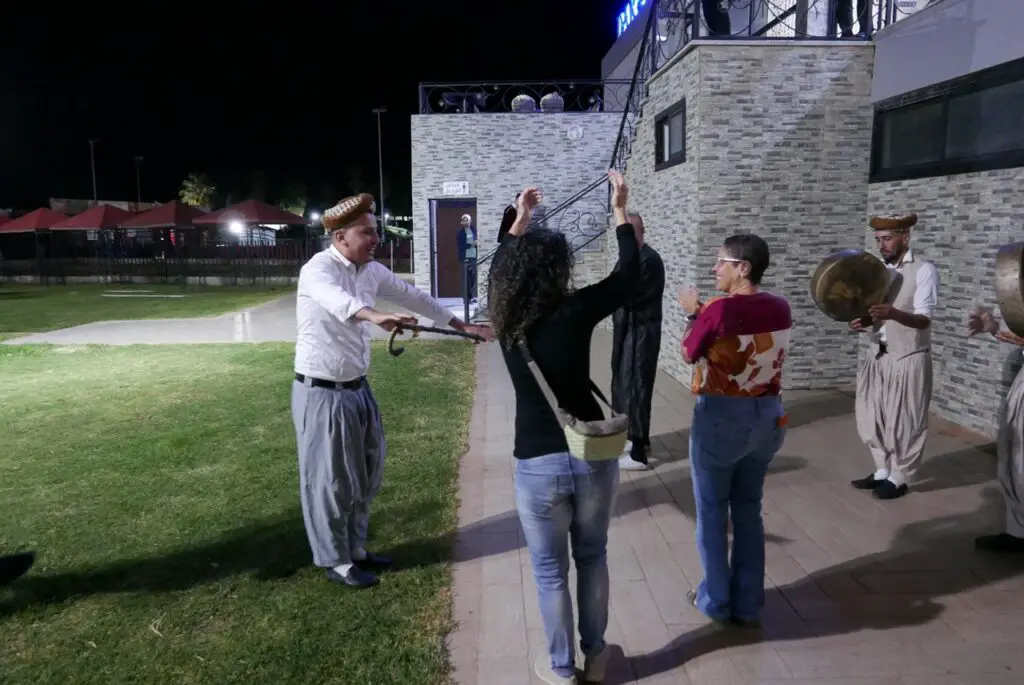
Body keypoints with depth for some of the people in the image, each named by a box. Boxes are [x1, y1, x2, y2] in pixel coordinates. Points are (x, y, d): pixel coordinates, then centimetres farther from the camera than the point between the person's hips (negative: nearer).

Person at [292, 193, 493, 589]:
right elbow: (337, 299, -42)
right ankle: (336, 561, 24)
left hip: (357, 388, 8)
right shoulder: (318, 269, -20)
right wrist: (375, 316, -62)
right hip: (322, 393, -8)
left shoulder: (372, 271, 3)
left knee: (365, 474, 18)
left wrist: (463, 326, 14)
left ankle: (355, 549, 36)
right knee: (330, 479, 5)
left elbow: (412, 297, 11)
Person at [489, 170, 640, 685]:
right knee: (592, 556, 22)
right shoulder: (575, 311, -13)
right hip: (594, 455, 0)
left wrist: (521, 217, 26)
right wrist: (620, 210, 8)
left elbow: (504, 265, 15)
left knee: (550, 571, 16)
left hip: (537, 464, 0)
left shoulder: (505, 317, -5)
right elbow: (630, 273, 0)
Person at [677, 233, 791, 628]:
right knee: (749, 510, 18)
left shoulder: (718, 310, -19)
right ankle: (749, 604, 27)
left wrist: (693, 314, 11)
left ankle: (716, 601, 23)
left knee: (712, 512, 11)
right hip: (767, 417, 6)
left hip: (721, 418, -6)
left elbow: (689, 354, -3)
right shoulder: (780, 308, -1)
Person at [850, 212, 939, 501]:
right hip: (878, 356, 6)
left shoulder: (924, 270, -10)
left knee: (905, 422, 4)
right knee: (872, 418, 12)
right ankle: (882, 471, 29)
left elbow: (923, 319, -19)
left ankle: (899, 479, 19)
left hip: (909, 359, -6)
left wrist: (893, 313, -38)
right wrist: (863, 321, -12)